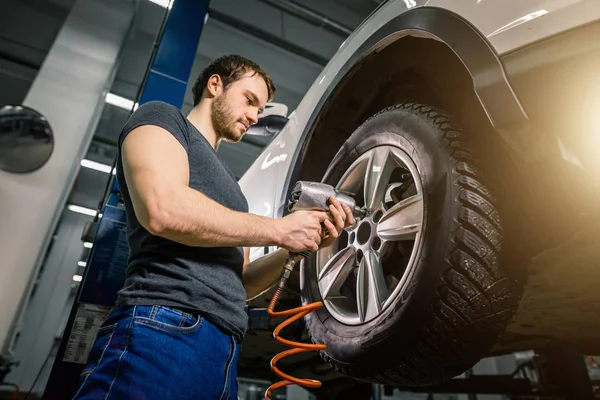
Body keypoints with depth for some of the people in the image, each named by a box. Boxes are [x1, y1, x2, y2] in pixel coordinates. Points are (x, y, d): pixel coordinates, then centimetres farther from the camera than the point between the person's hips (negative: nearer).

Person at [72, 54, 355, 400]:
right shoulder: (162, 118, 5)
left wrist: (303, 245, 7)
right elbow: (162, 209, -17)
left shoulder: (226, 183, 26)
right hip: (165, 329, -8)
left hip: (224, 345, 8)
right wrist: (279, 230, -8)